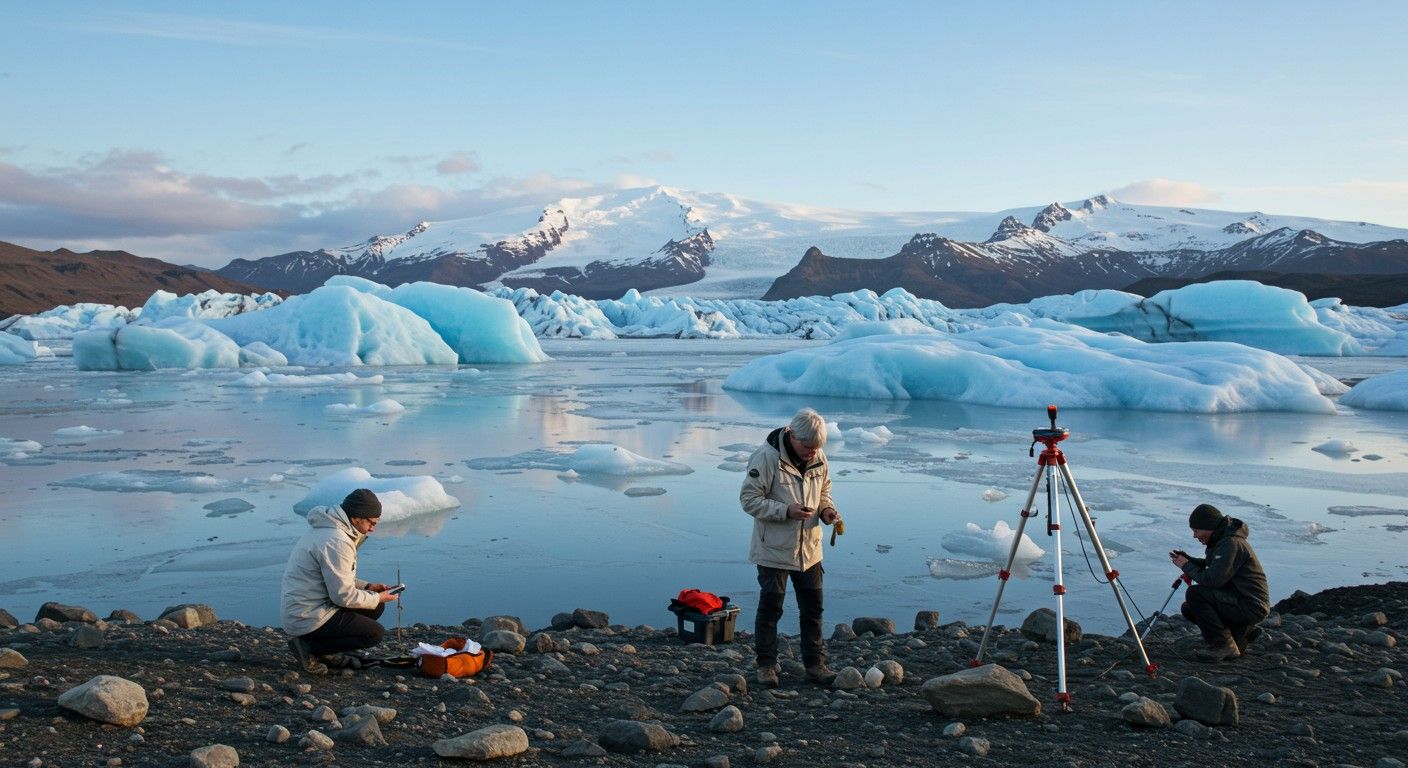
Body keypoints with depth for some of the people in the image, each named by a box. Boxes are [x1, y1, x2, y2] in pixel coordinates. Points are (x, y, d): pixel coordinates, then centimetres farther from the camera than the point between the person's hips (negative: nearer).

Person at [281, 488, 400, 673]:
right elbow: (344, 595, -21)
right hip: (308, 618, -10)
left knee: (375, 607, 10)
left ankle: (328, 651, 12)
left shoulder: (327, 529, 10)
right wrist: (378, 598, -6)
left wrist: (367, 587, 8)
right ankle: (308, 647, -5)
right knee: (374, 633, -12)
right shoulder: (337, 541, -23)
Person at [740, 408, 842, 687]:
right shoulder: (766, 457, -19)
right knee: (770, 608, 6)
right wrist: (786, 511, -27)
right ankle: (766, 665, 19)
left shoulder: (818, 459, -1)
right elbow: (749, 499, -17)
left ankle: (815, 664, 24)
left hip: (809, 549, 5)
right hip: (774, 549, -5)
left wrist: (826, 509, -6)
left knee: (813, 608, 12)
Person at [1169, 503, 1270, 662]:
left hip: (1252, 607, -10)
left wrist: (1187, 566, -13)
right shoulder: (1222, 539, 9)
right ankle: (1240, 632, 12)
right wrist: (1188, 559, 3)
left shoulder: (1231, 543, -23)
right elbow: (1211, 566, 21)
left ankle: (1223, 645, -14)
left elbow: (1212, 579, -29)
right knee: (1188, 609, 9)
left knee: (1195, 593, -23)